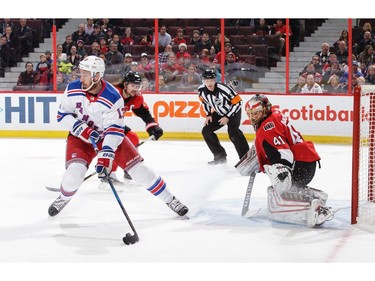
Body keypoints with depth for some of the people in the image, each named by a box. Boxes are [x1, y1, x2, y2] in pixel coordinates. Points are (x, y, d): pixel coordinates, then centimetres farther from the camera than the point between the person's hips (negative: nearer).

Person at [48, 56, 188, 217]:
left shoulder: (113, 97, -26)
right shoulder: (72, 90, -16)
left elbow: (114, 130, -25)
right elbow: (62, 115, -7)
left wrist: (105, 156, -35)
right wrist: (82, 129, -24)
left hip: (109, 135, -1)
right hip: (81, 137, 1)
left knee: (138, 167, -6)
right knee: (75, 171, -22)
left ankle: (170, 200, 9)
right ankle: (63, 198, 11)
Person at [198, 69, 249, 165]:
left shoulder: (224, 89, -33)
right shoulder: (201, 90, -16)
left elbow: (238, 102, -25)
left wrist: (227, 117, -23)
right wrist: (209, 114, 1)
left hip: (233, 111, -7)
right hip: (219, 113, 7)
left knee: (233, 132, -27)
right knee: (206, 131, 0)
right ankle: (220, 156, 10)